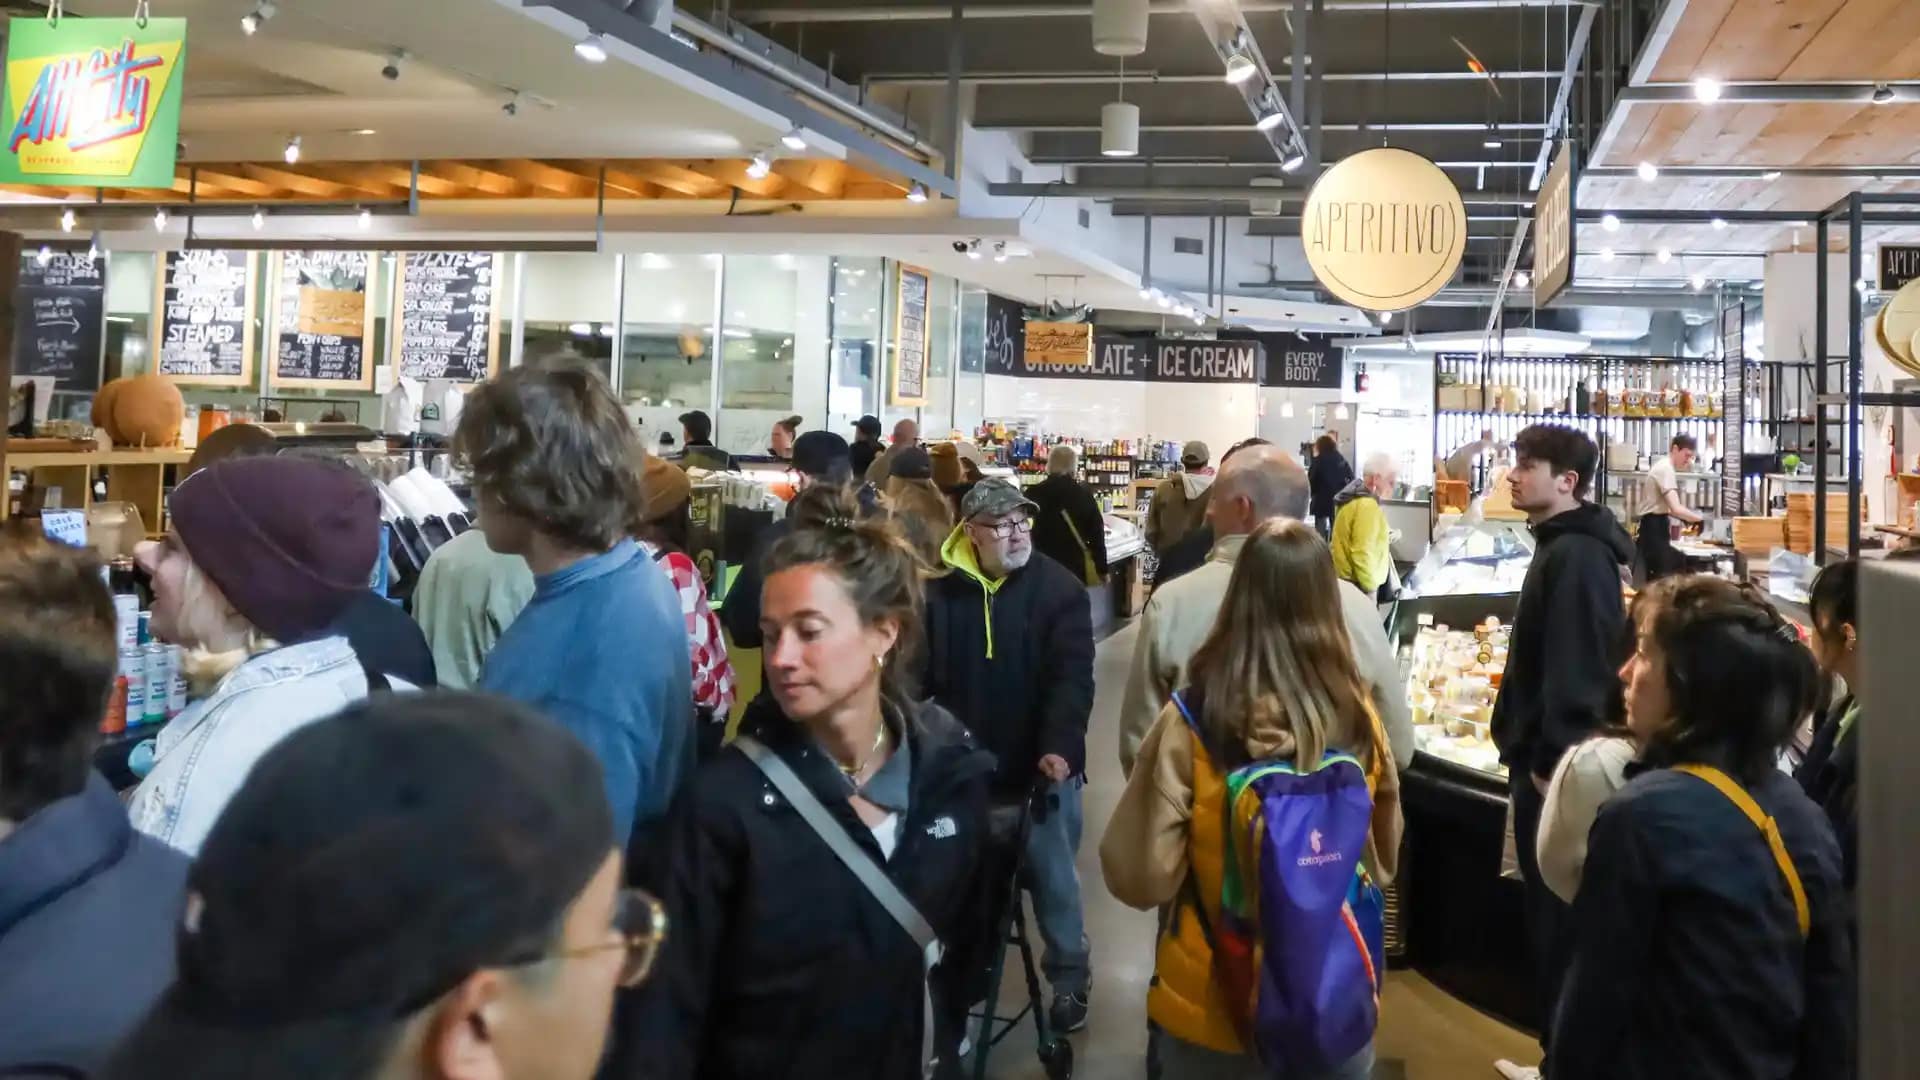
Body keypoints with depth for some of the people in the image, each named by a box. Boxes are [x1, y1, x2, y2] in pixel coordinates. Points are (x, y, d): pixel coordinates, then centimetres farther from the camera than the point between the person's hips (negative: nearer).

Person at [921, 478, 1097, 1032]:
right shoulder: (941, 592, -3)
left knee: (1052, 876, 9)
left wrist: (1059, 746, -28)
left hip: (1039, 766, -2)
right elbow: (920, 674, 1)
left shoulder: (1059, 588, -8)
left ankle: (1069, 977, 28)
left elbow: (1073, 676, -15)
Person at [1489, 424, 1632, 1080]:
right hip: (1546, 759, 10)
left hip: (1555, 768, -10)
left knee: (1558, 917, 0)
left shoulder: (1576, 556, -18)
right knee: (1550, 912, 17)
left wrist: (1551, 762, -23)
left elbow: (1575, 670, -25)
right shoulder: (1563, 548, 14)